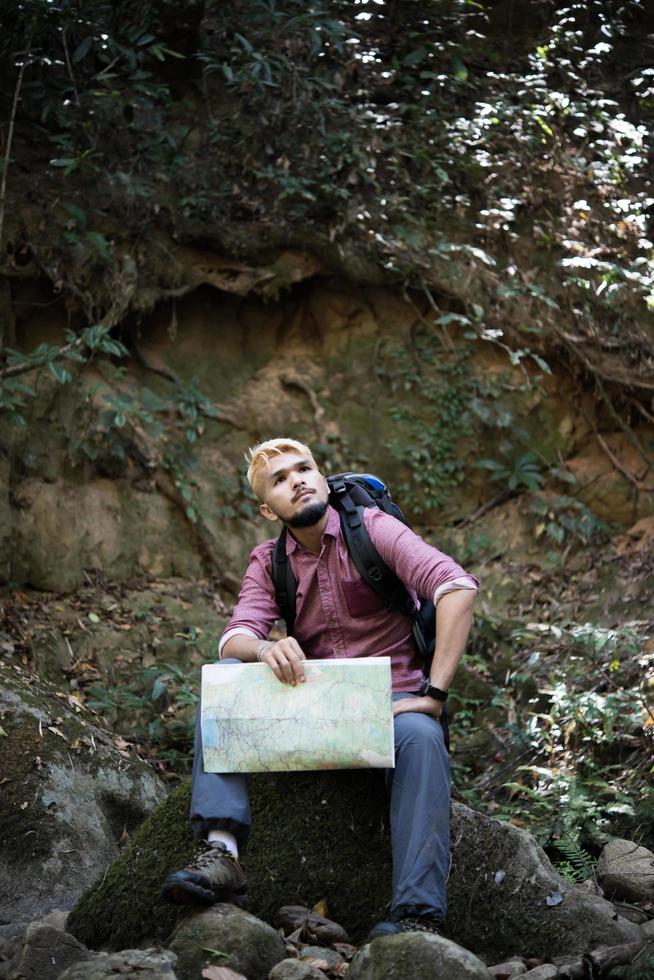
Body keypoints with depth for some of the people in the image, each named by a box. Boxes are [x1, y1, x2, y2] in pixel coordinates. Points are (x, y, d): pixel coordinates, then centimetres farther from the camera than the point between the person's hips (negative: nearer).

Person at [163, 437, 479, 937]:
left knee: (421, 738, -37)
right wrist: (264, 649, -34)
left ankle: (418, 915, -41)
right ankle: (220, 853, -32)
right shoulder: (268, 562, 8)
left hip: (391, 700, -4)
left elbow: (458, 587, -21)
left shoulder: (371, 529, -6)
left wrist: (434, 693, -27)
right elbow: (235, 637, -8)